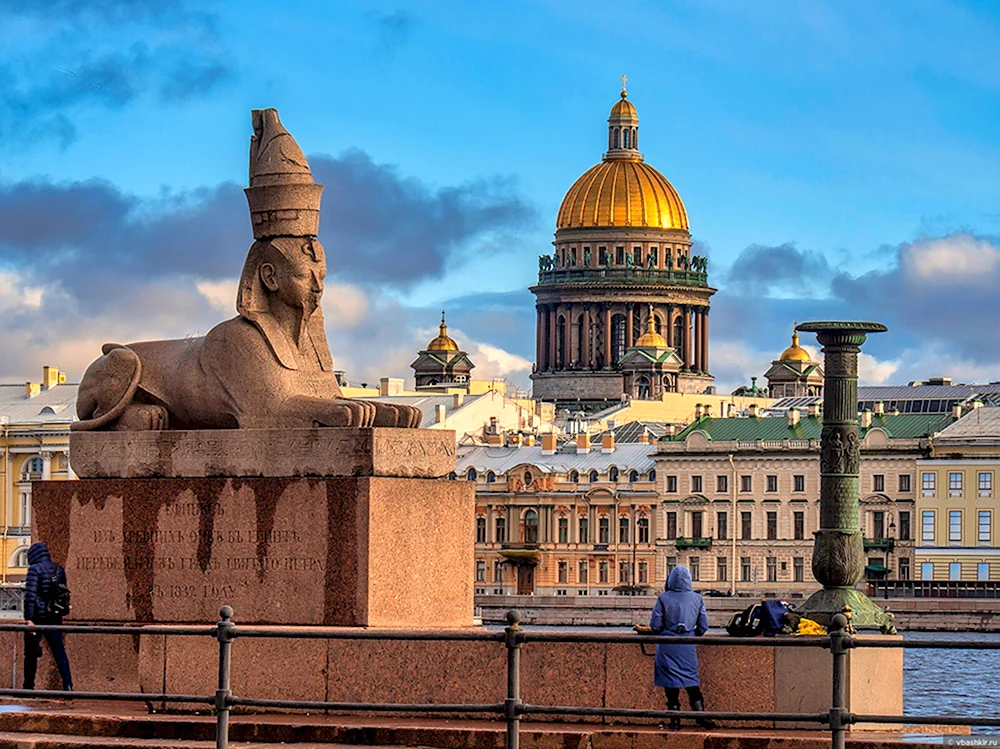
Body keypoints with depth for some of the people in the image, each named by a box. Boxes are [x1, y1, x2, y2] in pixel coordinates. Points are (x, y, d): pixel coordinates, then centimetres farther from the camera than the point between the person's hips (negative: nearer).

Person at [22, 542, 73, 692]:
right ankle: (68, 684, -11)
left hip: (38, 617, -5)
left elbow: (30, 595, -17)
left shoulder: (35, 569, -10)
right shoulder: (59, 570, 9)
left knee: (31, 653, 5)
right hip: (54, 618, 5)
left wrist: (28, 618, -19)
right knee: (59, 650, 3)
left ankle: (28, 687, 10)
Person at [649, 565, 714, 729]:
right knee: (691, 680, 11)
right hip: (688, 647, 2)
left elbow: (655, 625, -6)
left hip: (668, 646, -2)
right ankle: (700, 715, 4)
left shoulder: (664, 598, -7)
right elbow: (703, 625, 3)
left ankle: (675, 720, 5)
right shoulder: (696, 599, 0)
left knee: (671, 682, 5)